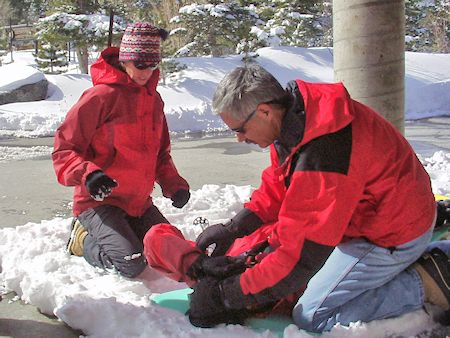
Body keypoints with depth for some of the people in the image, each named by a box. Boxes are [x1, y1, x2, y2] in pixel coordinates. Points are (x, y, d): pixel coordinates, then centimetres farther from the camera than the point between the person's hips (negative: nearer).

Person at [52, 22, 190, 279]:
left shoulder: (153, 98, 10)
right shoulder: (101, 96, -14)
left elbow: (160, 153, 19)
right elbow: (64, 150, -14)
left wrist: (174, 184, 3)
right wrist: (87, 174, -33)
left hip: (139, 202, 8)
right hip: (99, 201, -7)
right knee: (132, 264, -22)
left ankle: (104, 235, 21)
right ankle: (84, 240, 8)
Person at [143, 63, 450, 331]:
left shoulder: (323, 153, -37)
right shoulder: (293, 112, -6)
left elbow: (304, 252, -34)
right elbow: (277, 185, 8)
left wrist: (230, 295, -26)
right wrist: (234, 228, -2)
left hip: (391, 235, -9)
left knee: (311, 316, -7)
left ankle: (424, 284, -3)